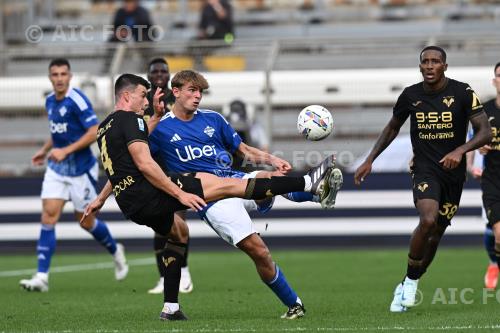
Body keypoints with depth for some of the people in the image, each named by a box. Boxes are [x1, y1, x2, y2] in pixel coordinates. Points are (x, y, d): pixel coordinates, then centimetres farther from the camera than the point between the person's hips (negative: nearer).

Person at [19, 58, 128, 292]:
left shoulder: (77, 100, -16)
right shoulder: (50, 101, 7)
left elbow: (94, 132, -19)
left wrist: (65, 150, -22)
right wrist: (45, 150, 13)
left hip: (81, 169, -6)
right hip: (56, 169, 6)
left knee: (85, 221, 6)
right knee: (49, 214, -9)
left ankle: (115, 251, 37)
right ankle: (42, 277, -14)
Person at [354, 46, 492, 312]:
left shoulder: (462, 93, -7)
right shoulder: (410, 95, 0)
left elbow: (485, 132, -10)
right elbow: (392, 128, 16)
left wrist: (460, 150, -27)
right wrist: (369, 161, 12)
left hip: (453, 171, 1)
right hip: (424, 168, -1)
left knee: (435, 235, 5)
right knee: (428, 220, -27)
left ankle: (406, 287, 24)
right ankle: (411, 279, -9)